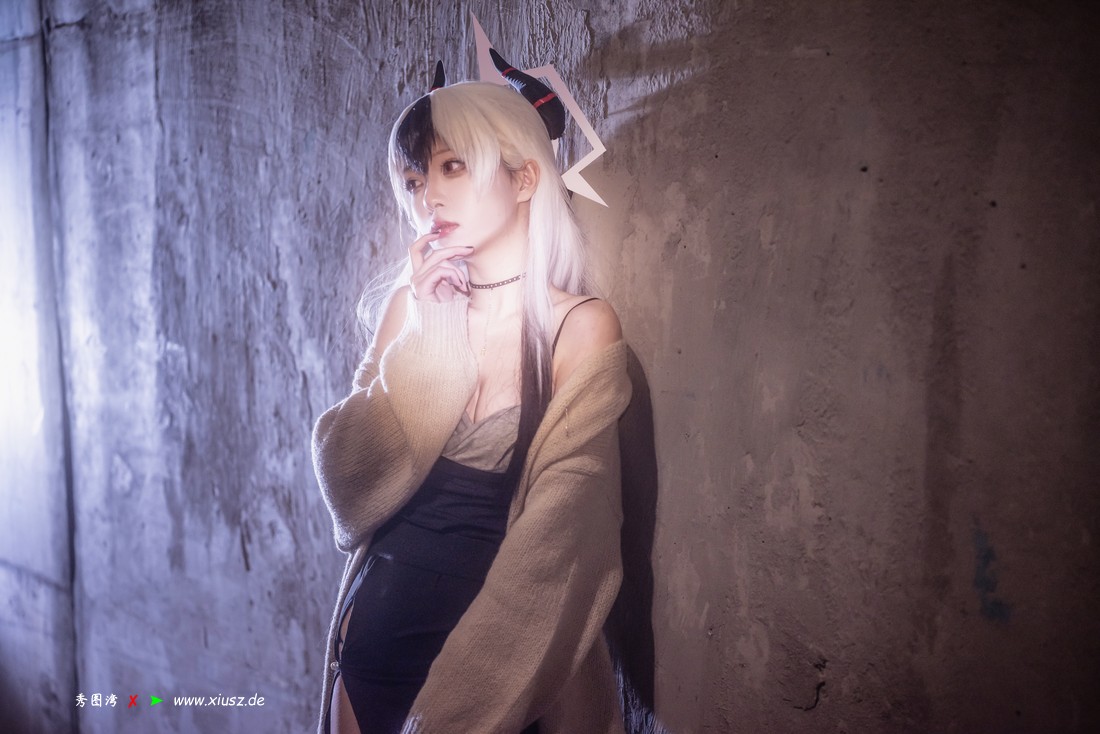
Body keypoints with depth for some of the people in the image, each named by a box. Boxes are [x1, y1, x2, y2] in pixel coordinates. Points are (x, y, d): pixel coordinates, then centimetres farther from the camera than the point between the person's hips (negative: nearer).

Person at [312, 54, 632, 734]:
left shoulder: (580, 327, -14)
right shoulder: (412, 305, -1)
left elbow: (555, 542, -18)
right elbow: (346, 479, -8)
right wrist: (429, 333, -17)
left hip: (501, 668, -4)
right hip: (376, 625, 4)